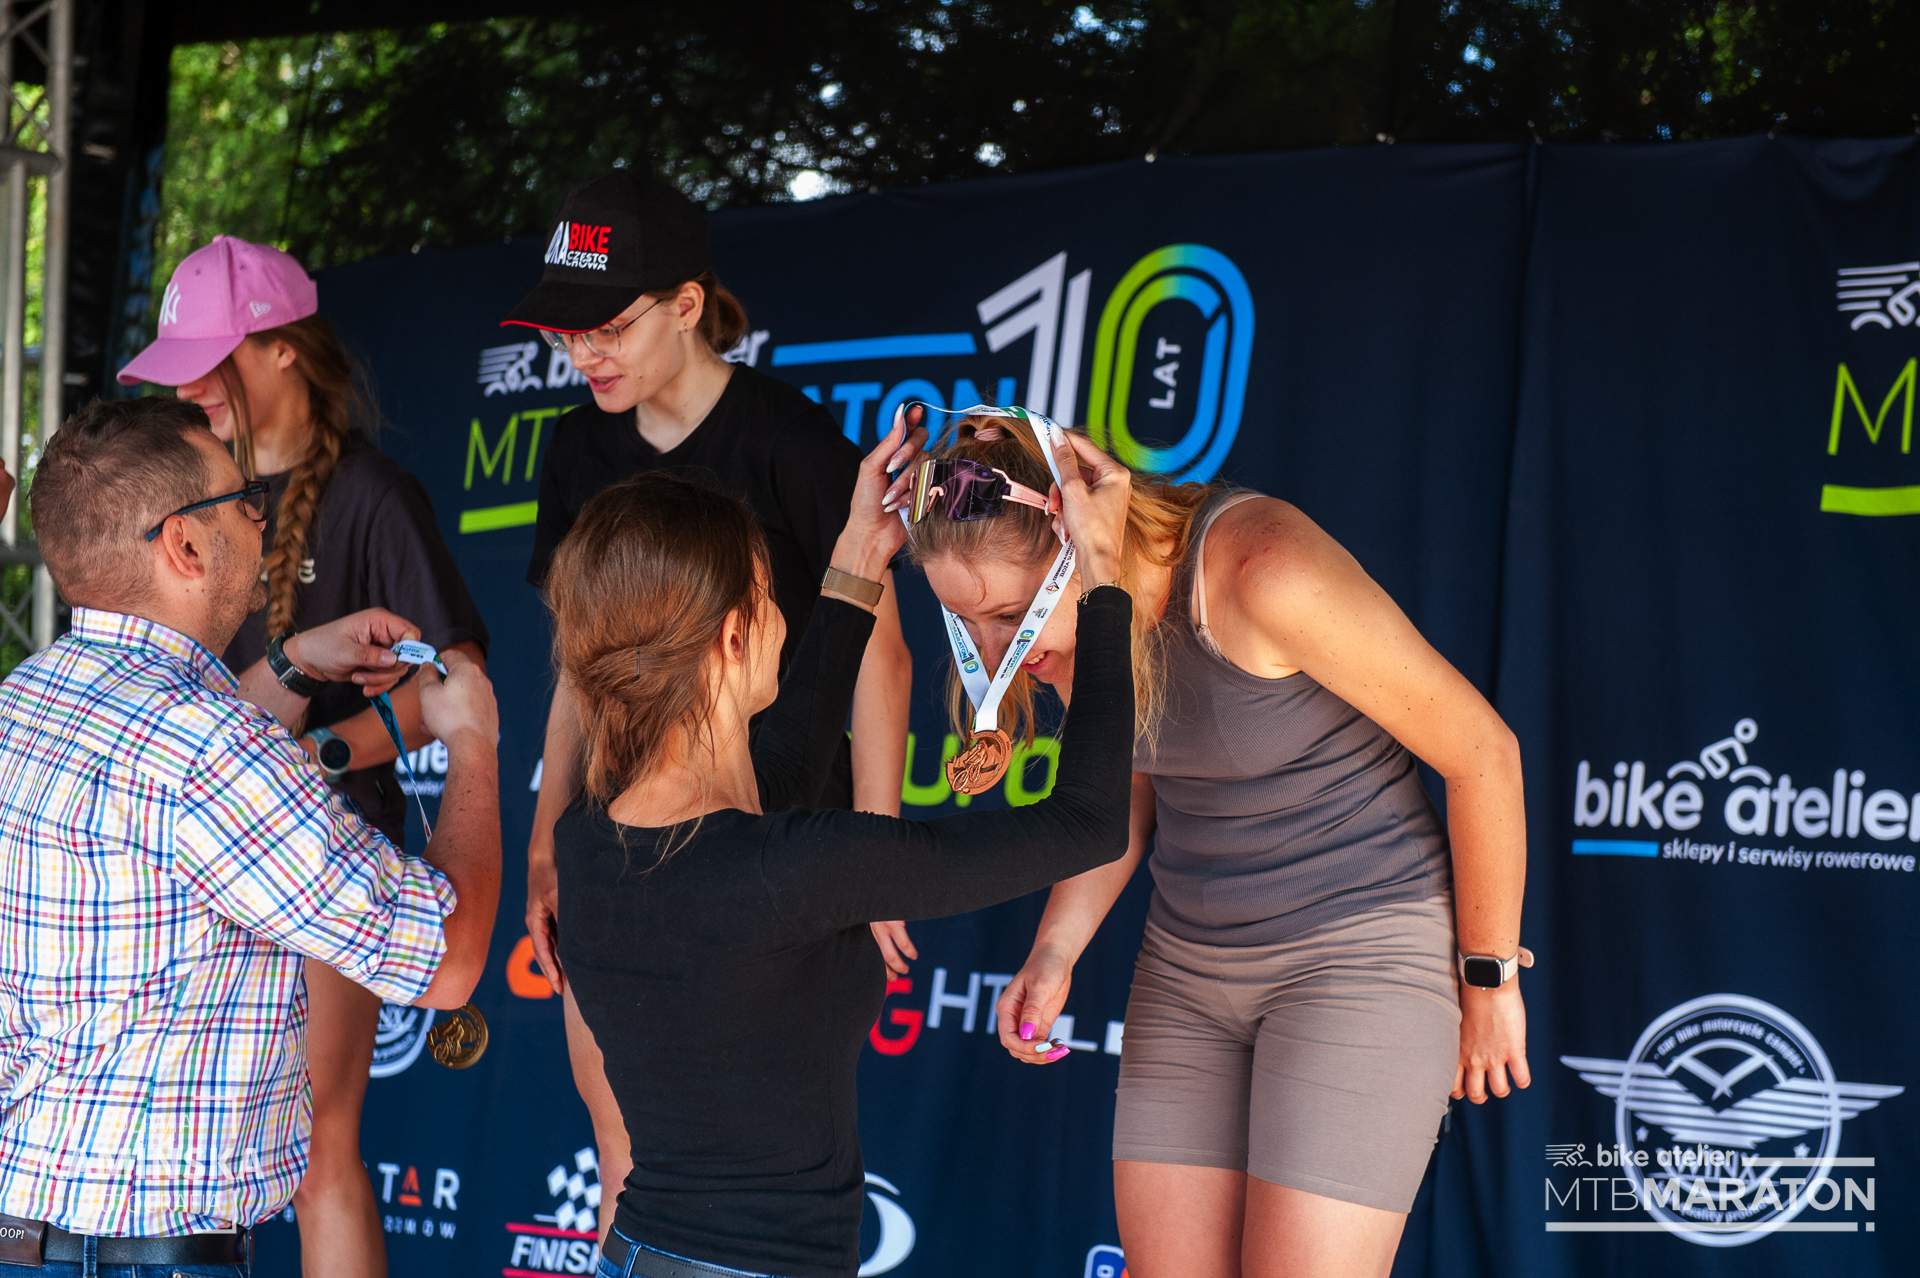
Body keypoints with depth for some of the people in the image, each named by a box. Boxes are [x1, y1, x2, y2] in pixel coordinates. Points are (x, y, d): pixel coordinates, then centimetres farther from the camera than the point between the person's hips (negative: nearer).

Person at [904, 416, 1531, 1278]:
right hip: (1189, 964, 7)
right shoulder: (1070, 621, -5)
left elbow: (1482, 751, -17)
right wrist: (1054, 952, -5)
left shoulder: (1262, 569, -27)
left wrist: (1491, 979, -6)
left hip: (1361, 949, -7)